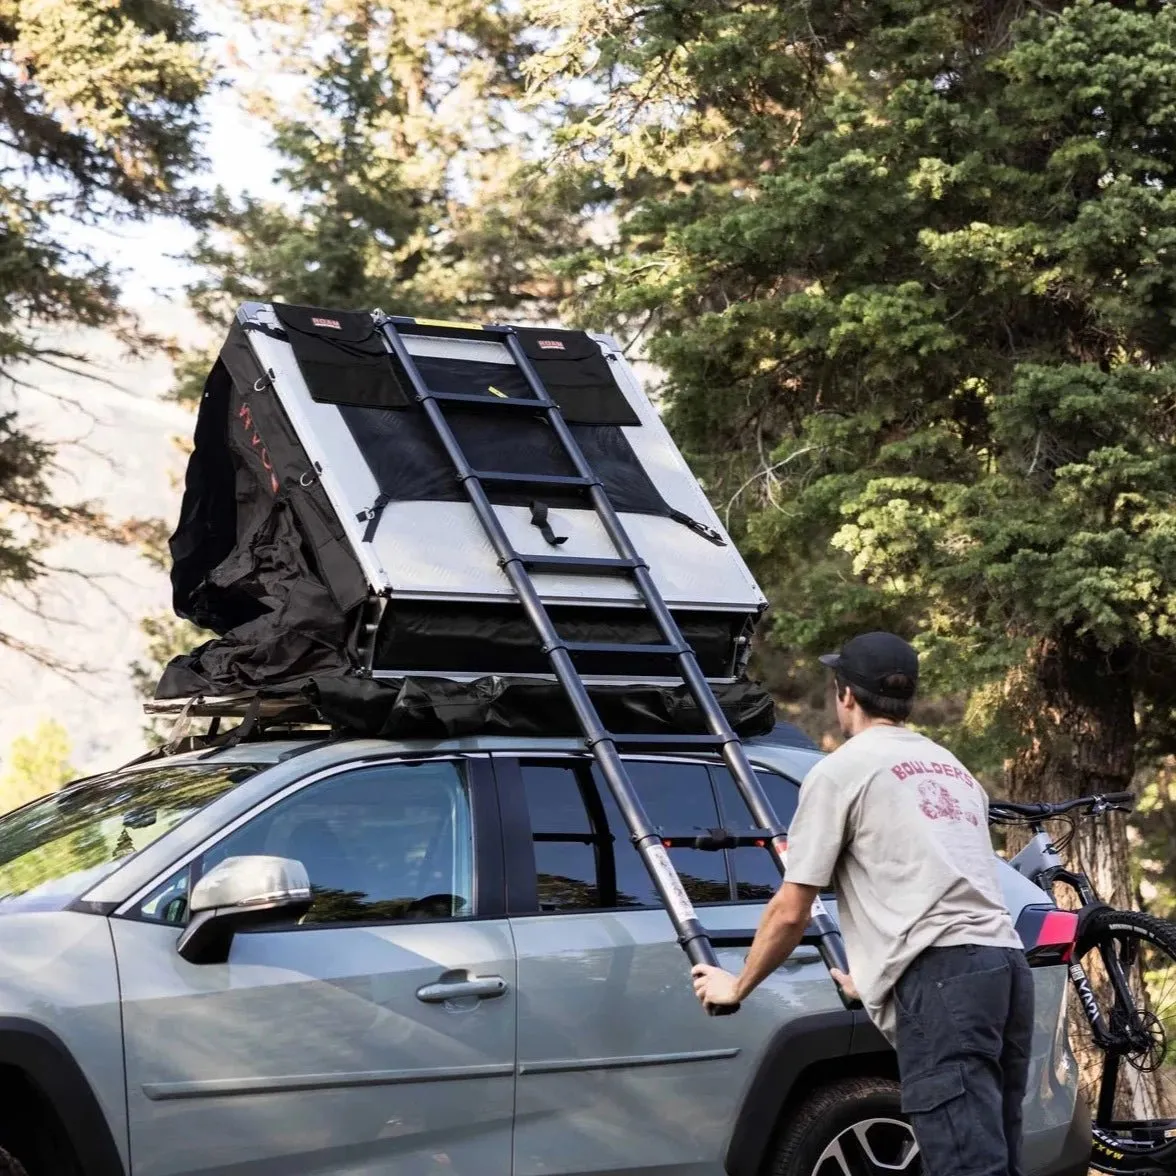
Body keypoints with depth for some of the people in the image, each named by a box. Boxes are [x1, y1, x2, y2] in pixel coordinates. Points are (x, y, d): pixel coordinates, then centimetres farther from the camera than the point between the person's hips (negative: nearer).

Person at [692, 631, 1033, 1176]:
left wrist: (736, 986, 21)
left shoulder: (842, 770, 5)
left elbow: (789, 913, 5)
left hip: (941, 977, -7)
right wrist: (875, 976, 46)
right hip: (1007, 960, 8)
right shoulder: (952, 768, 27)